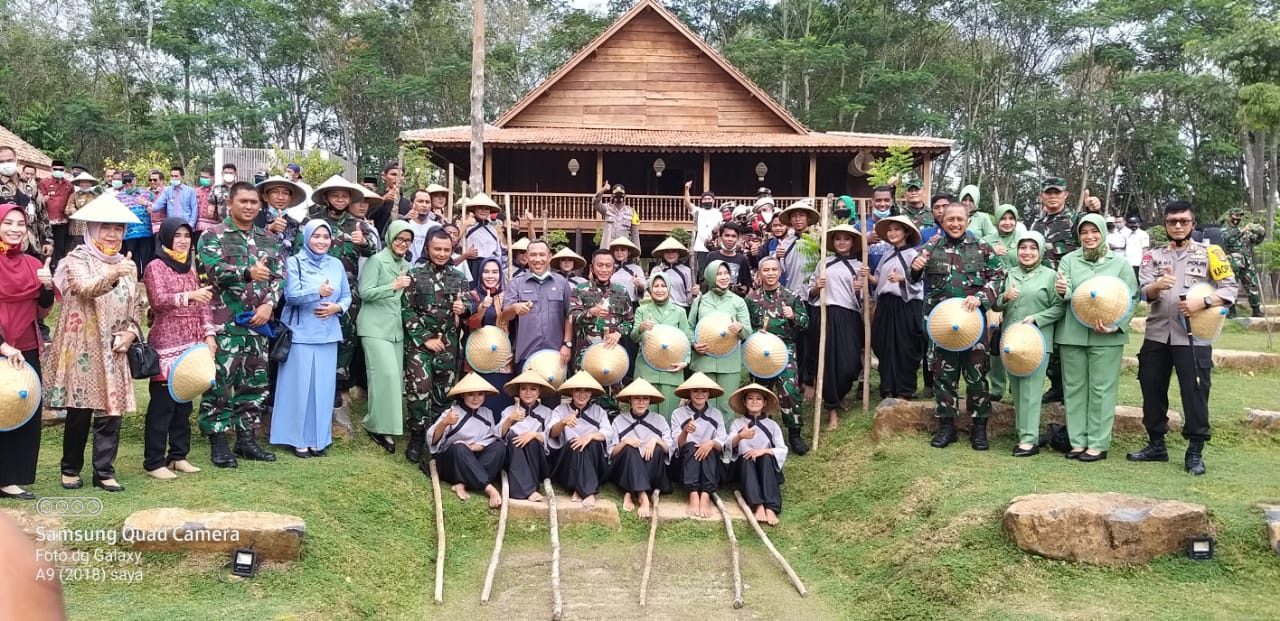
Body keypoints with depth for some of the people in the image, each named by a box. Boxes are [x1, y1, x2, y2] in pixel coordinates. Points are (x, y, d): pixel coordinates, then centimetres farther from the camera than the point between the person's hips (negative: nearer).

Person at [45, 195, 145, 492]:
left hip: (114, 351, 4)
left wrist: (131, 332, -3)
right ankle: (71, 468, 18)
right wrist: (112, 275, -45)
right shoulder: (77, 260, -6)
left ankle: (104, 471, 11)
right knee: (79, 411, 2)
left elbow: (136, 305, 15)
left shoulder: (127, 265, 12)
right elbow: (86, 289, -26)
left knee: (111, 410, 3)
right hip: (82, 349, -4)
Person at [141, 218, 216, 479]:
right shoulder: (155, 267, -4)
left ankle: (178, 455, 19)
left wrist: (209, 333, 3)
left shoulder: (190, 268, 17)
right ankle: (154, 462, 0)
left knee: (184, 403, 11)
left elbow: (203, 304, 16)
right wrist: (189, 296, -33)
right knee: (162, 404, -5)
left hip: (192, 345, 7)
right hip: (166, 345, -7)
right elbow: (159, 300, -18)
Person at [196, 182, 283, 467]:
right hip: (224, 323, -5)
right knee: (221, 383, -2)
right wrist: (248, 273, -33)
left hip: (258, 322, 5)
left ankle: (247, 439, 21)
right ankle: (218, 443, 7)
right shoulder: (213, 236, -1)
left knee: (256, 382, 10)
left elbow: (279, 276, 8)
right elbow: (213, 271, -17)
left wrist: (268, 304, -9)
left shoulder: (269, 239, 14)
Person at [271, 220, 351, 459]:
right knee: (299, 386, 0)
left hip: (327, 335, 4)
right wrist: (318, 291, -20)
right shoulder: (294, 262, -1)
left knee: (323, 387, 5)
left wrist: (337, 307, -9)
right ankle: (299, 439, 8)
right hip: (300, 334, -4)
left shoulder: (336, 265, 10)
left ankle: (319, 439, 14)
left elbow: (347, 296, 10)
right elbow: (291, 295, -12)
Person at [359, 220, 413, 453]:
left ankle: (381, 425, 12)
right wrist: (393, 286, -19)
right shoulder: (376, 260, -5)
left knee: (395, 376, 3)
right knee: (386, 374, -15)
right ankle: (379, 426, -6)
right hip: (375, 328, -7)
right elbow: (365, 293, -12)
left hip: (396, 328, 7)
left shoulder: (406, 265, 15)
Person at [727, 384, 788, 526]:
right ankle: (758, 506, -49)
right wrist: (740, 437, -36)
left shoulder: (772, 425, 10)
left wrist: (764, 451, -20)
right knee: (746, 458, -32)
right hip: (744, 466, 0)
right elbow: (729, 444, -13)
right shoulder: (737, 422, 8)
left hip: (766, 467, 0)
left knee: (766, 457, -31)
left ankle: (771, 508, -45)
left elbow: (782, 451, -1)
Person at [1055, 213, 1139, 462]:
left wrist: (1116, 326, -13)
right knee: (1074, 387, 5)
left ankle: (1098, 444, 6)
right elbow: (1065, 296, -2)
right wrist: (1063, 291, -27)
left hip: (1106, 336, -2)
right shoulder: (1069, 260, 6)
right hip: (1072, 334, 2)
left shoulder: (1120, 262, 3)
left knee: (1102, 389, 0)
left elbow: (1131, 298, 1)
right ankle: (1078, 441, 13)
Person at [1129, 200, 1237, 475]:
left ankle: (1195, 452, 9)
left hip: (1192, 337, -3)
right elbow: (1143, 293, -2)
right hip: (1156, 335, 3)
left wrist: (1201, 302, -19)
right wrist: (1157, 286, -25)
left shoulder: (1209, 253, 3)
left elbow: (1231, 288, -3)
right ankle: (1156, 445, 23)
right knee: (1152, 391, 9)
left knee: (1195, 394, -2)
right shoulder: (1154, 255, 9)